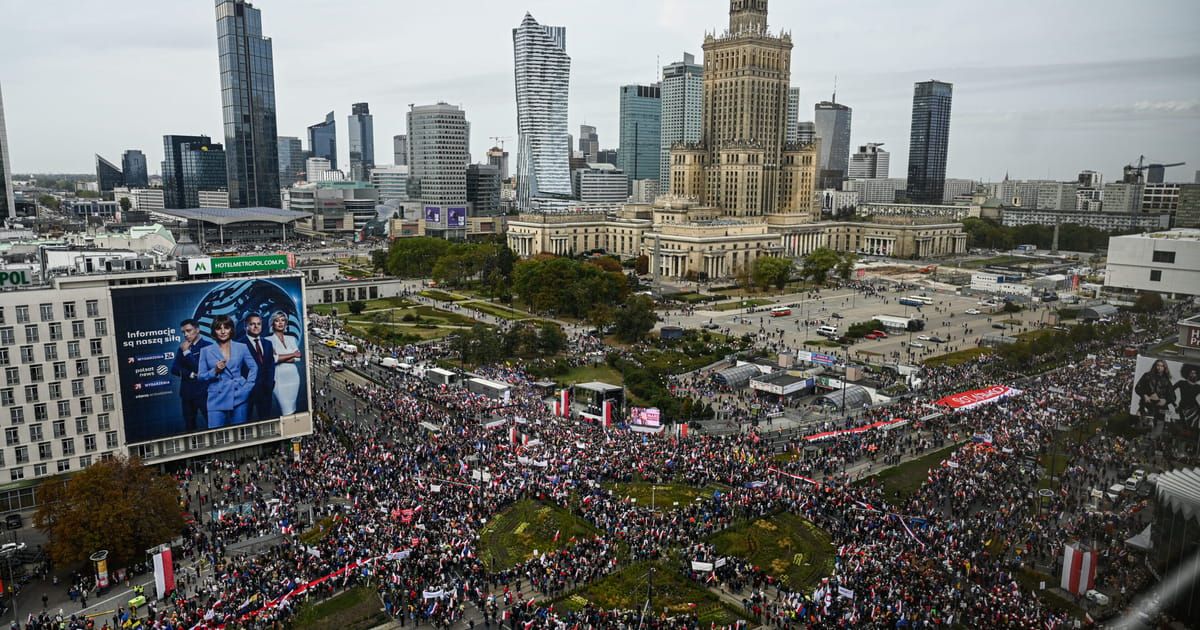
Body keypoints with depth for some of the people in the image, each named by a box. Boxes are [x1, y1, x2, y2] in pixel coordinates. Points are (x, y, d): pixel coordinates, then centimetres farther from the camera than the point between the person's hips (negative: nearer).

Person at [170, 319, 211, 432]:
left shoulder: (208, 346, -4)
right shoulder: (182, 348, 13)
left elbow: (200, 368, -12)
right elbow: (174, 369, 7)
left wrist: (187, 352, -9)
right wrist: (190, 374, -7)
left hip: (203, 392, -5)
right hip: (187, 392, 5)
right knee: (189, 426, 8)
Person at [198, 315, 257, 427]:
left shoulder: (242, 347, 6)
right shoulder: (206, 351, 6)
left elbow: (254, 368, 9)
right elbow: (201, 376, 7)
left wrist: (248, 387, -1)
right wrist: (215, 371, -11)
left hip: (239, 397, 0)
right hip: (217, 399, 0)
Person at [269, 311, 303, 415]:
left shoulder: (291, 339, 12)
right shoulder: (269, 340, -1)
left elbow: (298, 358, 4)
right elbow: (272, 358, -13)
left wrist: (282, 358, -10)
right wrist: (292, 354, -5)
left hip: (293, 376, 4)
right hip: (279, 378, -4)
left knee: (292, 410, 6)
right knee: (287, 412, -10)